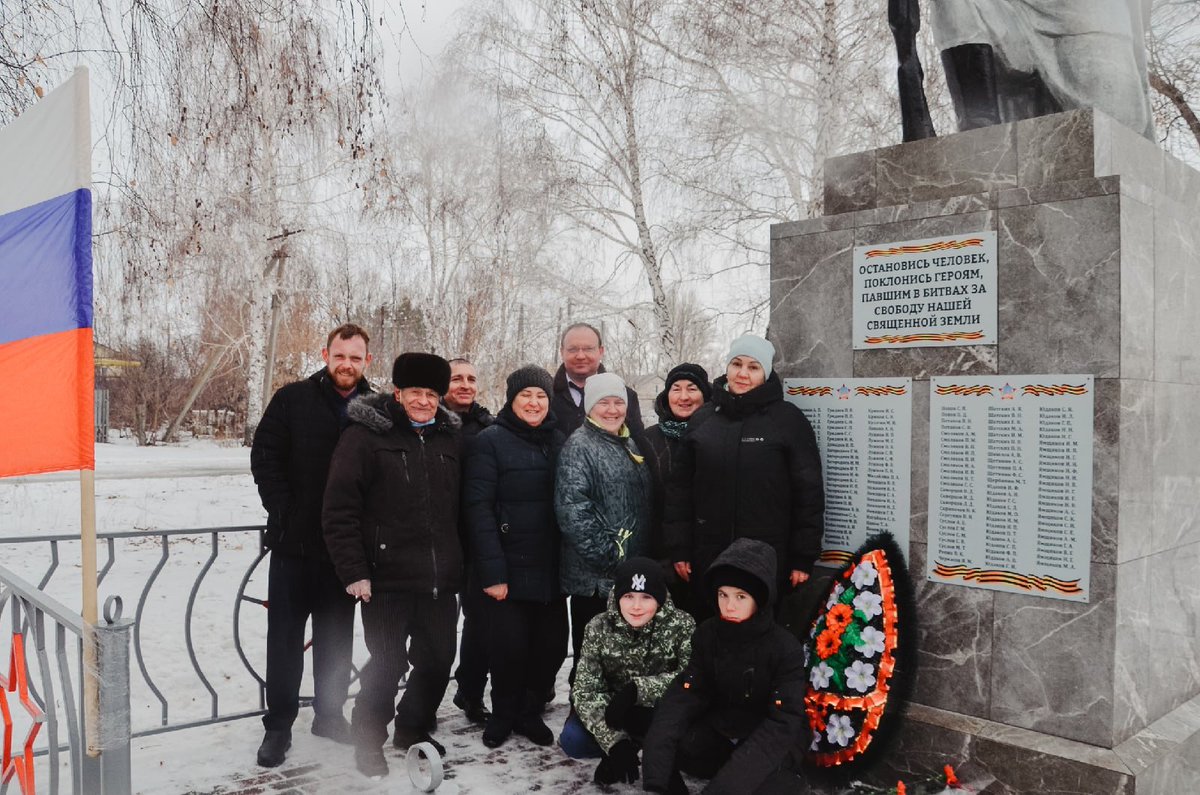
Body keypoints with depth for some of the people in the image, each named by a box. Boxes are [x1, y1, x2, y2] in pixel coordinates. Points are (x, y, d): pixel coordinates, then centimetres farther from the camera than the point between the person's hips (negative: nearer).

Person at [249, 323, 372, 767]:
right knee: (285, 636, 7)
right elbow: (264, 457, -3)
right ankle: (278, 725, 20)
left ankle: (329, 713, 30)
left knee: (336, 637, 14)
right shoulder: (293, 399, -4)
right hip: (294, 542, -1)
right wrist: (283, 510, -9)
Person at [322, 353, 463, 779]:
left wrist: (461, 565, 11)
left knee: (438, 661, 14)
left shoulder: (450, 438, 9)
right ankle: (369, 741, 26)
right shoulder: (366, 435, -6)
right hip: (388, 580, -5)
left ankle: (413, 728, 37)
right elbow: (339, 511, -10)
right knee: (388, 664, 1)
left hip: (441, 582, 5)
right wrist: (354, 571, -13)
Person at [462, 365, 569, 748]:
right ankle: (503, 714, 28)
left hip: (550, 569, 4)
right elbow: (478, 508, -11)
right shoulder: (490, 442, -5)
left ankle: (529, 712, 29)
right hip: (509, 569, -4)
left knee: (552, 646, 6)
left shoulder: (559, 442, 9)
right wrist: (492, 571, -17)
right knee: (509, 648, 1)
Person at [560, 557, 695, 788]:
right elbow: (586, 690, -19)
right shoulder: (598, 628, -15)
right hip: (614, 712, 2)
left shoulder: (681, 625, -17)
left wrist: (637, 689, -35)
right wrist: (615, 741, -31)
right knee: (573, 739, -25)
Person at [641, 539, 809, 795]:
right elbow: (683, 697, -13)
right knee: (666, 743, -21)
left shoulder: (786, 648, -18)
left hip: (766, 740, -4)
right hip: (719, 733, 4)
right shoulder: (706, 635, -7)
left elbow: (784, 722, -25)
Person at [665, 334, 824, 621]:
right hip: (708, 558, 3)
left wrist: (803, 559, -6)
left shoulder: (788, 419, -3)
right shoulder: (702, 419, 7)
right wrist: (678, 549, 4)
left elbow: (809, 491, -3)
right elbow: (680, 487, 8)